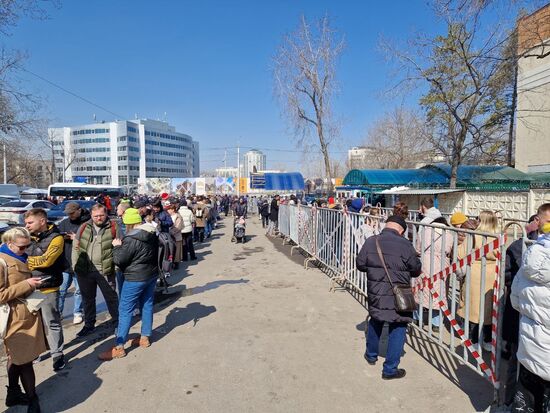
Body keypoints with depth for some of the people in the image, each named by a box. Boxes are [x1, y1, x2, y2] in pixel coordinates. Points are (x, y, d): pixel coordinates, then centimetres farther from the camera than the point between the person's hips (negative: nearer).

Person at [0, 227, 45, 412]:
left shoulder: (19, 258, 12)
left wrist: (32, 283, 11)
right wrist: (26, 285, -21)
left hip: (27, 314, 9)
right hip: (16, 318, -9)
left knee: (17, 358, 20)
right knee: (25, 360, 1)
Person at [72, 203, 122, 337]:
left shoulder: (114, 228, -4)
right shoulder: (84, 228, 6)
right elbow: (76, 247, 9)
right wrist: (76, 266, 2)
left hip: (105, 271, -3)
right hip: (85, 271, 3)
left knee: (111, 297, 10)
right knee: (87, 298, 16)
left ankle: (117, 321, 27)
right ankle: (89, 324, 32)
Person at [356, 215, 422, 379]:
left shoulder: (370, 242, -6)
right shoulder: (404, 244, -16)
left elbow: (360, 264, 2)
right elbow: (416, 269, -5)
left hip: (375, 293, 4)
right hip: (398, 296, -4)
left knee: (375, 321, 25)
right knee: (398, 328, 11)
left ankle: (371, 355, 42)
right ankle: (390, 369, 17)